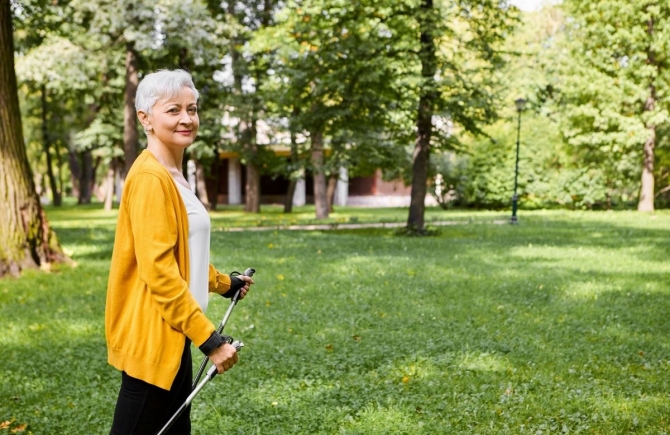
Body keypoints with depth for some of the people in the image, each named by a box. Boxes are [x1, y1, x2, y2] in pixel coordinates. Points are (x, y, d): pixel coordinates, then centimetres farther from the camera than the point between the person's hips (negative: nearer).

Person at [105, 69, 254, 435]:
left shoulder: (172, 175, 13)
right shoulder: (150, 177, -18)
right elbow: (158, 270, -24)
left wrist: (223, 283, 36)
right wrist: (209, 339, -23)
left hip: (171, 334, 10)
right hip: (152, 336, -10)